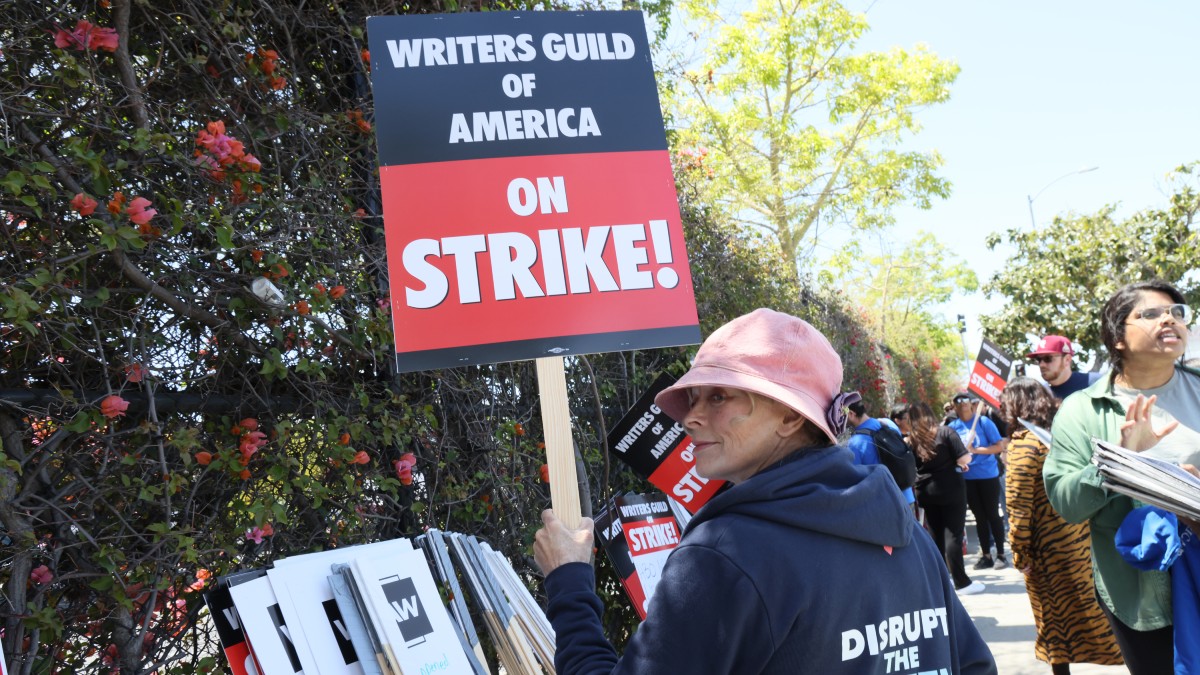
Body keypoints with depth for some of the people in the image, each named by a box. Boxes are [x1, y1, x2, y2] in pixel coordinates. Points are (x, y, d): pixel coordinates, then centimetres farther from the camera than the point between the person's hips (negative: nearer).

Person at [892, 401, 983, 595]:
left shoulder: (911, 439, 4)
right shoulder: (945, 432, -7)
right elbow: (964, 459, -13)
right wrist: (965, 459, 8)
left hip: (925, 492, 4)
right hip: (951, 490, -4)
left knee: (935, 537, 11)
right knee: (953, 536, -4)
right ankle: (962, 583, -3)